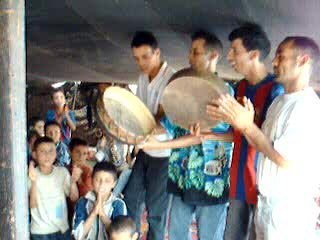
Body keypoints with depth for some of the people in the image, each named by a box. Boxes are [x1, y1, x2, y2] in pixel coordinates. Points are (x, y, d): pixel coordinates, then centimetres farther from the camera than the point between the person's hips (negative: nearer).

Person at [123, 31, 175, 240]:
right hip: (144, 149, 7)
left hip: (162, 153, -7)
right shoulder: (143, 77, 7)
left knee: (156, 208, 2)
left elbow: (163, 119, -24)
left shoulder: (171, 78, -18)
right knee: (131, 198, 14)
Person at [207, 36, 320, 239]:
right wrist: (236, 120, 0)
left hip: (290, 209, -8)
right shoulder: (280, 101, 10)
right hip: (266, 201, 8)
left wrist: (247, 125, -20)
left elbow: (288, 161, -23)